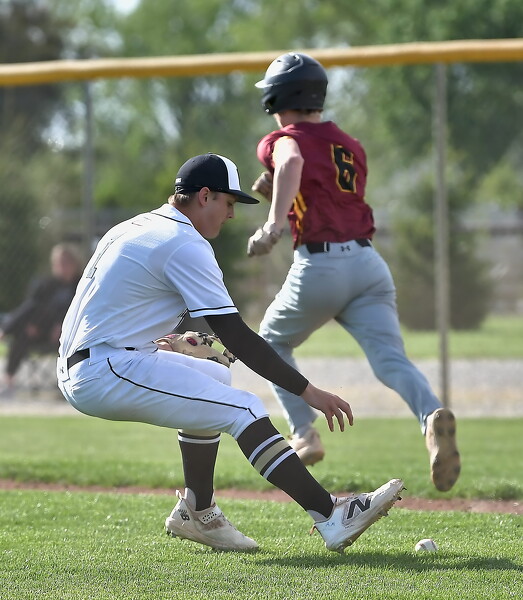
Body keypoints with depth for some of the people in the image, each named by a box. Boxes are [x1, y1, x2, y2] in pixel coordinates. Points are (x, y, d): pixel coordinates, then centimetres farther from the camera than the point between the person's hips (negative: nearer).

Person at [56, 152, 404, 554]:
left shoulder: (133, 229, 18)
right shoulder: (185, 245, -10)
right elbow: (237, 337, -14)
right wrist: (307, 391, -13)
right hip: (106, 374, -10)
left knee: (213, 378, 26)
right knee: (244, 410, -13)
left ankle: (197, 512, 24)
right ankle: (332, 517, -22)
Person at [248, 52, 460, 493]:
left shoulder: (285, 140, 1)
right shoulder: (352, 147, 21)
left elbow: (291, 163, -25)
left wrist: (275, 223, -38)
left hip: (318, 268, -4)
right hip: (369, 263, 4)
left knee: (273, 342, 22)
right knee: (390, 359, -10)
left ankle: (304, 434, 9)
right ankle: (431, 415, -41)